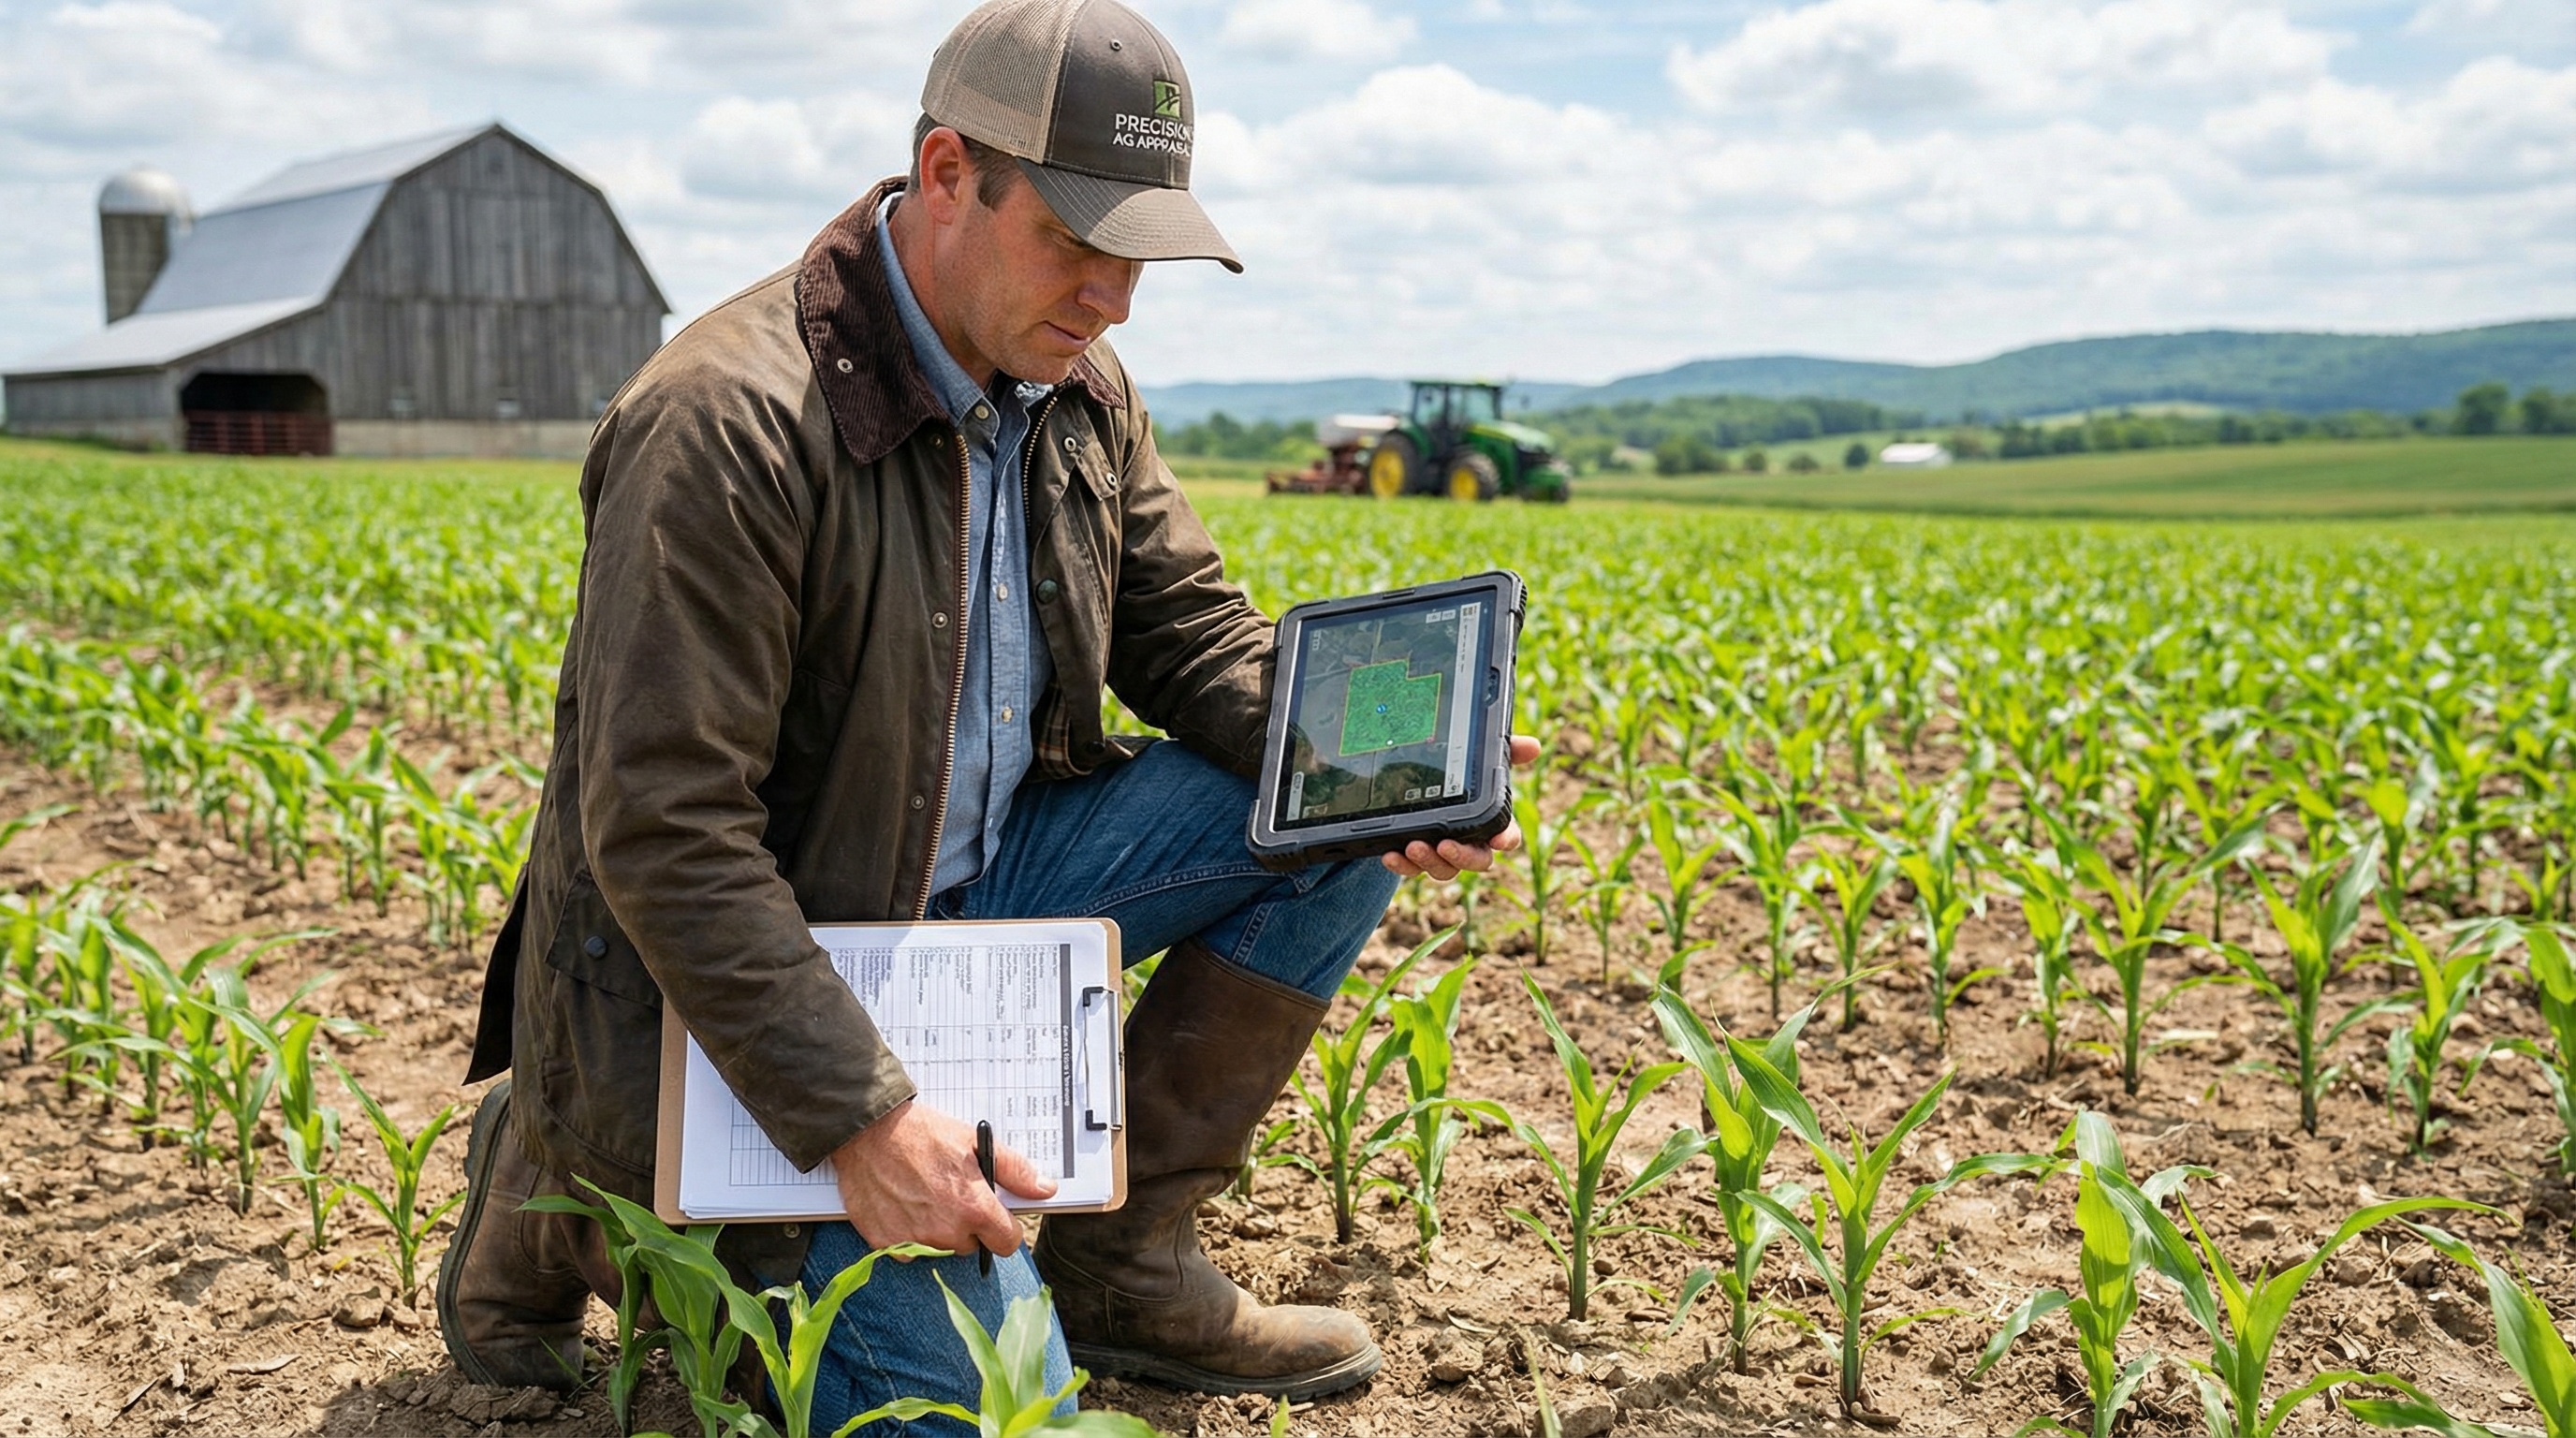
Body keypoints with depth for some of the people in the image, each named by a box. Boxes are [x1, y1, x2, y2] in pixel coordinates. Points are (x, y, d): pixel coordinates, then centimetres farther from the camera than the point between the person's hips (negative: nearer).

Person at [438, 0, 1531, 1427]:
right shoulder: (728, 424, -26)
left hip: (976, 883, 8)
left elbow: (1195, 633, 8)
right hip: (757, 981, -8)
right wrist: (858, 1120, -32)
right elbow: (660, 832, -27)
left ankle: (1119, 1255, 4)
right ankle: (573, 1199, 6)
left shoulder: (1079, 393, 1)